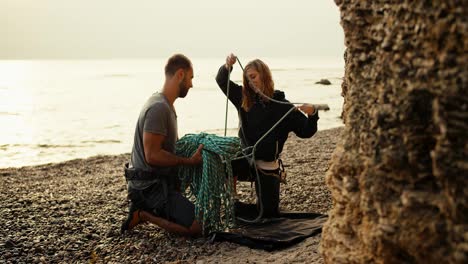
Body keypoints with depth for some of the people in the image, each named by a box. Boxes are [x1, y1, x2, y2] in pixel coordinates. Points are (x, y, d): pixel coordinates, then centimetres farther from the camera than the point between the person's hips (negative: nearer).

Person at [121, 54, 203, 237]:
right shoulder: (159, 108, -21)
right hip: (150, 186, -10)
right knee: (197, 226, -18)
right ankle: (143, 215, -5)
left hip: (157, 180, 10)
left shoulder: (164, 104, 11)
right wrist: (189, 161, -21)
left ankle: (145, 208, 13)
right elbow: (152, 155, -26)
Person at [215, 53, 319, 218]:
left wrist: (312, 114, -28)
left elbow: (306, 132, -9)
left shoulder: (282, 106, -9)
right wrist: (227, 66, -14)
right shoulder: (244, 98, 2)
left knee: (268, 214, 2)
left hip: (267, 166, -2)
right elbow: (222, 81, 6)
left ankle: (267, 200, 40)